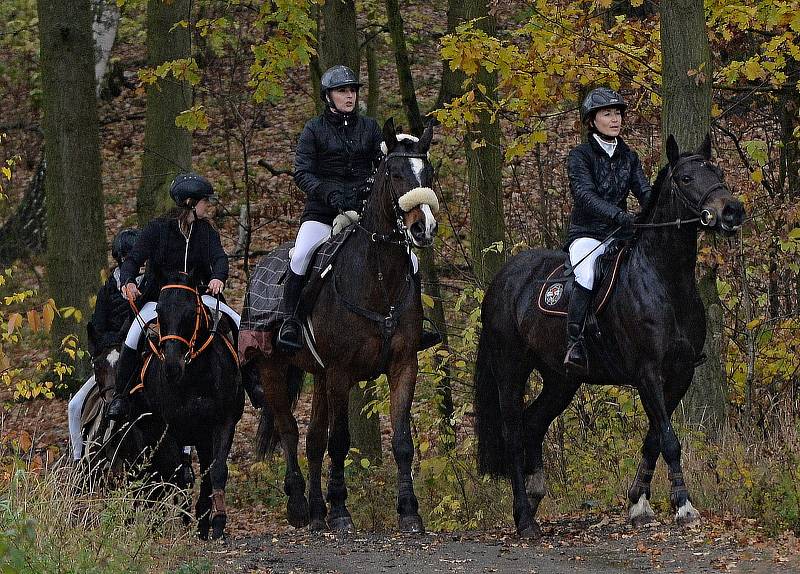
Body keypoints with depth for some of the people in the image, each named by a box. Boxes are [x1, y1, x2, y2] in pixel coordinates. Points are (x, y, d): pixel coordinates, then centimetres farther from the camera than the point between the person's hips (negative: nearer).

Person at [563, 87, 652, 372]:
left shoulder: (628, 157, 14)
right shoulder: (580, 156, -4)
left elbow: (645, 192, 4)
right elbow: (585, 195, -20)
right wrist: (619, 215, -36)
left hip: (620, 236, 6)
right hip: (587, 235, -6)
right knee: (587, 277, -34)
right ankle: (574, 345, -34)